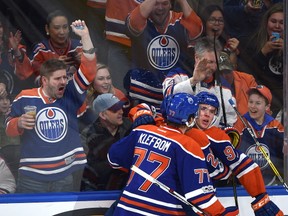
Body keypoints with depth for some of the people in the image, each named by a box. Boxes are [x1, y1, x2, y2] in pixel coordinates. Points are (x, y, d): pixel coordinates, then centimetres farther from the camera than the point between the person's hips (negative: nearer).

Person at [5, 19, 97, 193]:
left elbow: (88, 71, -5)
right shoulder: (25, 98, 2)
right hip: (32, 176, -1)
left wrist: (85, 36, -12)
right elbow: (9, 128, 11)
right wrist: (19, 123, -14)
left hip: (69, 175, 1)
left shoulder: (70, 95, 5)